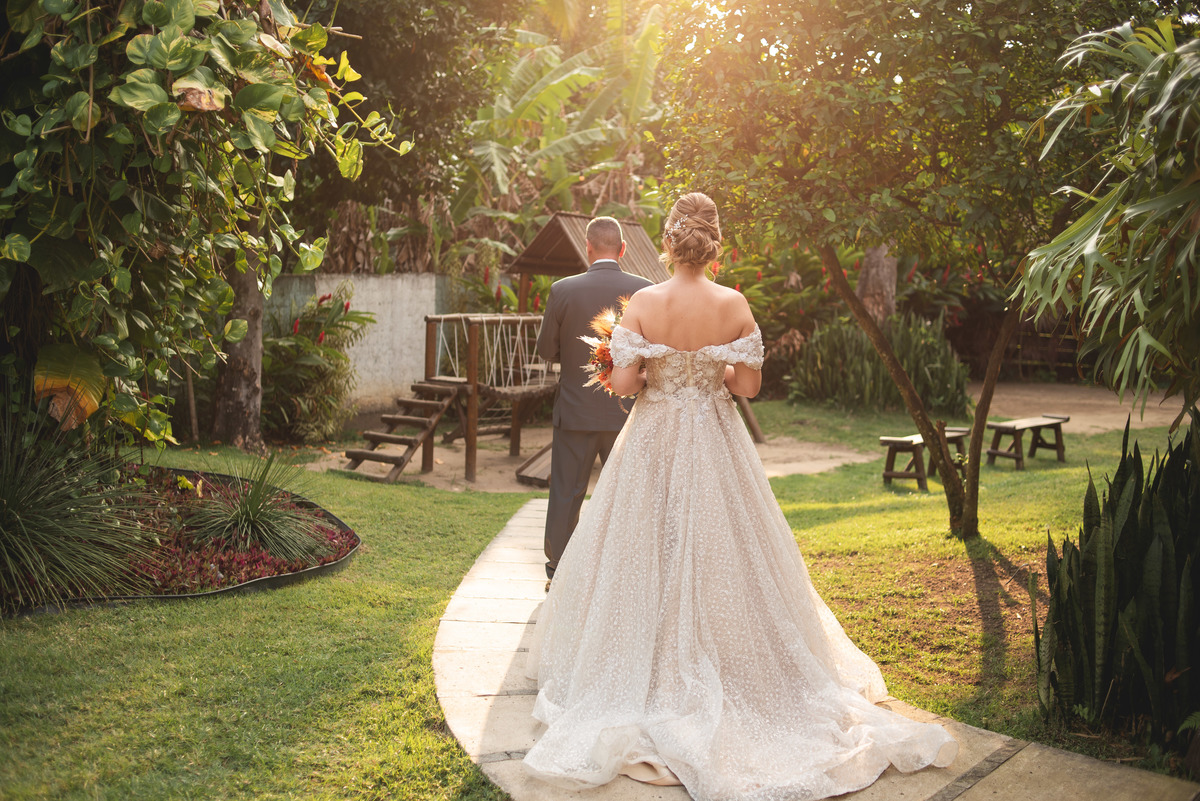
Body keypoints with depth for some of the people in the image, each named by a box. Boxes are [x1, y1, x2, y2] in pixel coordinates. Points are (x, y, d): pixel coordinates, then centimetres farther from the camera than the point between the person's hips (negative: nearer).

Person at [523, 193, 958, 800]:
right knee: (722, 559, 12)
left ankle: (648, 677, 15)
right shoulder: (735, 306, -8)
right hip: (715, 446, 1)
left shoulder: (644, 303, -12)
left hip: (653, 443, -1)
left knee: (648, 560, 9)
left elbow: (624, 381, -13)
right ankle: (734, 674, 21)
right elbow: (749, 385, -4)